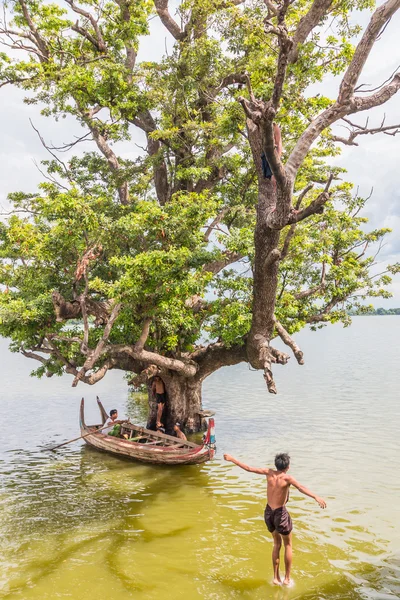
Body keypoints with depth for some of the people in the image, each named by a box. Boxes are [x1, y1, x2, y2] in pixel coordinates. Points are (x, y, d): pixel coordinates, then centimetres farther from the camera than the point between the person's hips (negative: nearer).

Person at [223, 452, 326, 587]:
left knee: (277, 543, 23)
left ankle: (276, 577, 27)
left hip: (268, 513, 5)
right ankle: (287, 578, 22)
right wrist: (316, 497, -51)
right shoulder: (287, 478, -19)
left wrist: (232, 459, 10)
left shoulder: (269, 473, -7)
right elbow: (301, 488, -38)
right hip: (280, 514, -5)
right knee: (288, 545, 18)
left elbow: (248, 468, -1)